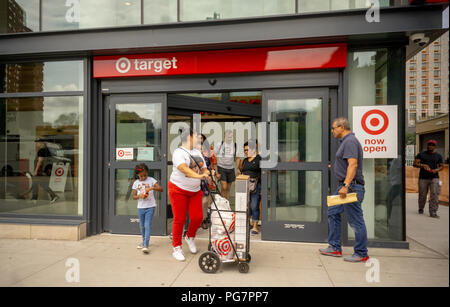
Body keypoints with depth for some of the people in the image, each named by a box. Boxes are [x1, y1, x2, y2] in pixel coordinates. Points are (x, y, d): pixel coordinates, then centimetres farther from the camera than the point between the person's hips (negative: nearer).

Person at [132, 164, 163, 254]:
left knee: (147, 225, -11)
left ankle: (146, 245, -11)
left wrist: (152, 188, -29)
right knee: (142, 226, 16)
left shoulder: (151, 180, -4)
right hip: (140, 207, 4)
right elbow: (134, 196, 3)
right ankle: (144, 241, 36)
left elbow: (161, 189, -13)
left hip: (150, 206, -4)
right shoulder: (136, 183, 4)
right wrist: (139, 196, -18)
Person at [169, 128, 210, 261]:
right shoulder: (179, 152, -12)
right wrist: (198, 176, -42)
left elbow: (204, 169, 13)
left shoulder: (197, 153, 13)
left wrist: (206, 172, -10)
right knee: (179, 219, -2)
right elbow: (183, 168, -29)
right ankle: (176, 248, 13)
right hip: (179, 190, -6)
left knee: (197, 217, -1)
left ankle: (190, 237, 28)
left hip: (195, 191, 6)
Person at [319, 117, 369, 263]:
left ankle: (361, 254, 12)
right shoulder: (346, 141, 18)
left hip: (351, 187, -11)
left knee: (356, 220, -1)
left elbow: (353, 164, -25)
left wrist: (346, 185, -30)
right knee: (333, 213, 15)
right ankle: (335, 248, 22)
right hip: (345, 186, 11)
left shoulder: (350, 141, -15)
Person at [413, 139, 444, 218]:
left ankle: (433, 212, -7)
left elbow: (441, 166, 15)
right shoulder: (421, 154, 5)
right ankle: (421, 209, 27)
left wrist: (436, 170, -7)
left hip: (434, 178, 1)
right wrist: (423, 165, -20)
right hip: (423, 178, -1)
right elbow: (415, 164, -1)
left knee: (434, 195, -10)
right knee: (422, 195, 5)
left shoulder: (438, 156, 10)